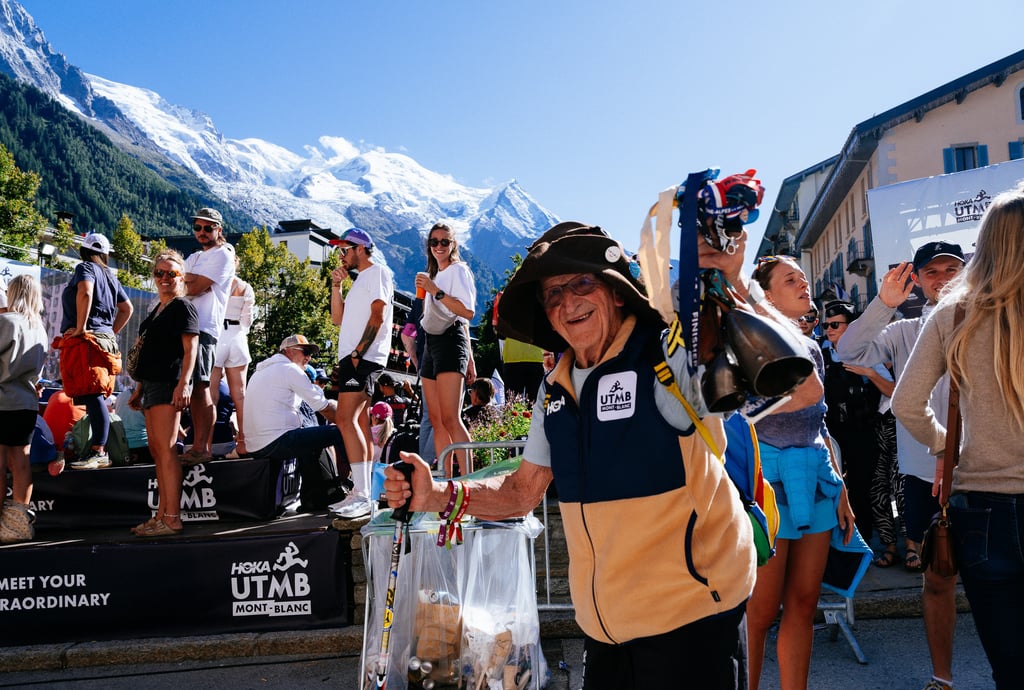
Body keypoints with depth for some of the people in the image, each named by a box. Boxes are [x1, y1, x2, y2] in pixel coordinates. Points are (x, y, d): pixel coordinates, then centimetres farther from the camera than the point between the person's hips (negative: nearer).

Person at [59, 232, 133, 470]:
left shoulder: (85, 267, -1)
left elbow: (85, 292, -22)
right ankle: (97, 451, 10)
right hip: (105, 339, 9)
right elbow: (127, 308, 26)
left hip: (88, 339, -9)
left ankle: (98, 452, -15)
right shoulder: (110, 276, 22)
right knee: (94, 396, 9)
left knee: (92, 396, -12)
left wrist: (81, 327, -18)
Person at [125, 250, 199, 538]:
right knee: (156, 449, 9)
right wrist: (139, 387, 22)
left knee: (166, 449, -13)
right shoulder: (156, 310, 21)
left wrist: (183, 384, -24)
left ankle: (172, 518, -12)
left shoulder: (183, 307, -5)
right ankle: (161, 515, 14)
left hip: (169, 384, -9)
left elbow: (190, 349, -14)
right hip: (152, 384, 10)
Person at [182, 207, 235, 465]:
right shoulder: (194, 257, 26)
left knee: (200, 389, -11)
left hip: (203, 329, -8)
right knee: (191, 389, 7)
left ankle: (202, 448, -10)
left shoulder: (222, 255, -1)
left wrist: (188, 281, 6)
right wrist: (191, 280, -4)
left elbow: (195, 288, -10)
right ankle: (197, 447, 10)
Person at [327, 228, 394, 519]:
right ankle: (362, 493, 12)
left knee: (346, 420, -19)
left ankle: (362, 495, -21)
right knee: (359, 422, 8)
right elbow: (338, 318, 24)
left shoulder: (377, 272, -3)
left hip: (364, 357, -10)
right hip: (353, 357, 10)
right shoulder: (360, 280, 26)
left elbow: (377, 316, -15)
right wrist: (336, 285, 14)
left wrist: (358, 352, -19)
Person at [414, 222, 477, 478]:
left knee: (450, 419, -18)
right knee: (436, 421, 4)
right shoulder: (435, 274, 23)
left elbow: (467, 313, -16)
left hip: (450, 341, -9)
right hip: (431, 343, 9)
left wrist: (435, 290, -19)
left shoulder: (458, 270, -2)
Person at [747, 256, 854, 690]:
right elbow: (810, 393, -25)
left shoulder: (812, 349, 15)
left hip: (815, 477, 7)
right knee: (761, 611, 1)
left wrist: (840, 487, 17)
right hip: (769, 477, -7)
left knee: (803, 605, 11)